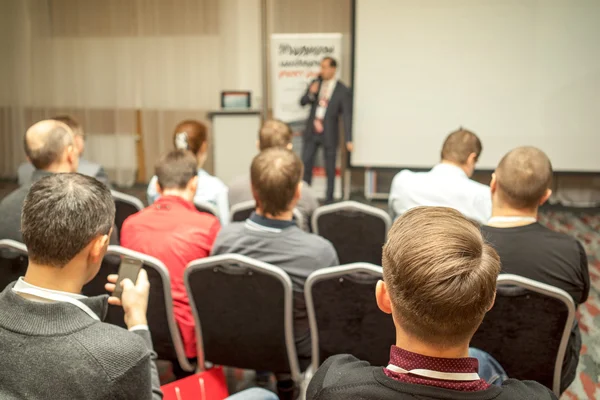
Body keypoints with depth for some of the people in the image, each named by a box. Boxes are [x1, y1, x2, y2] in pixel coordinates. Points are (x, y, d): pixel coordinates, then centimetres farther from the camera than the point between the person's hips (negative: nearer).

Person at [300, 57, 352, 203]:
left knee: (330, 169, 5)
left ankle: (329, 199, 16)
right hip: (311, 131, 4)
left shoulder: (343, 91, -7)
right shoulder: (315, 83, 6)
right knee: (306, 164, 3)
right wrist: (311, 93, -14)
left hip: (329, 134, -4)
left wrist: (348, 140, -16)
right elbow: (302, 102, 8)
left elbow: (347, 116, -10)